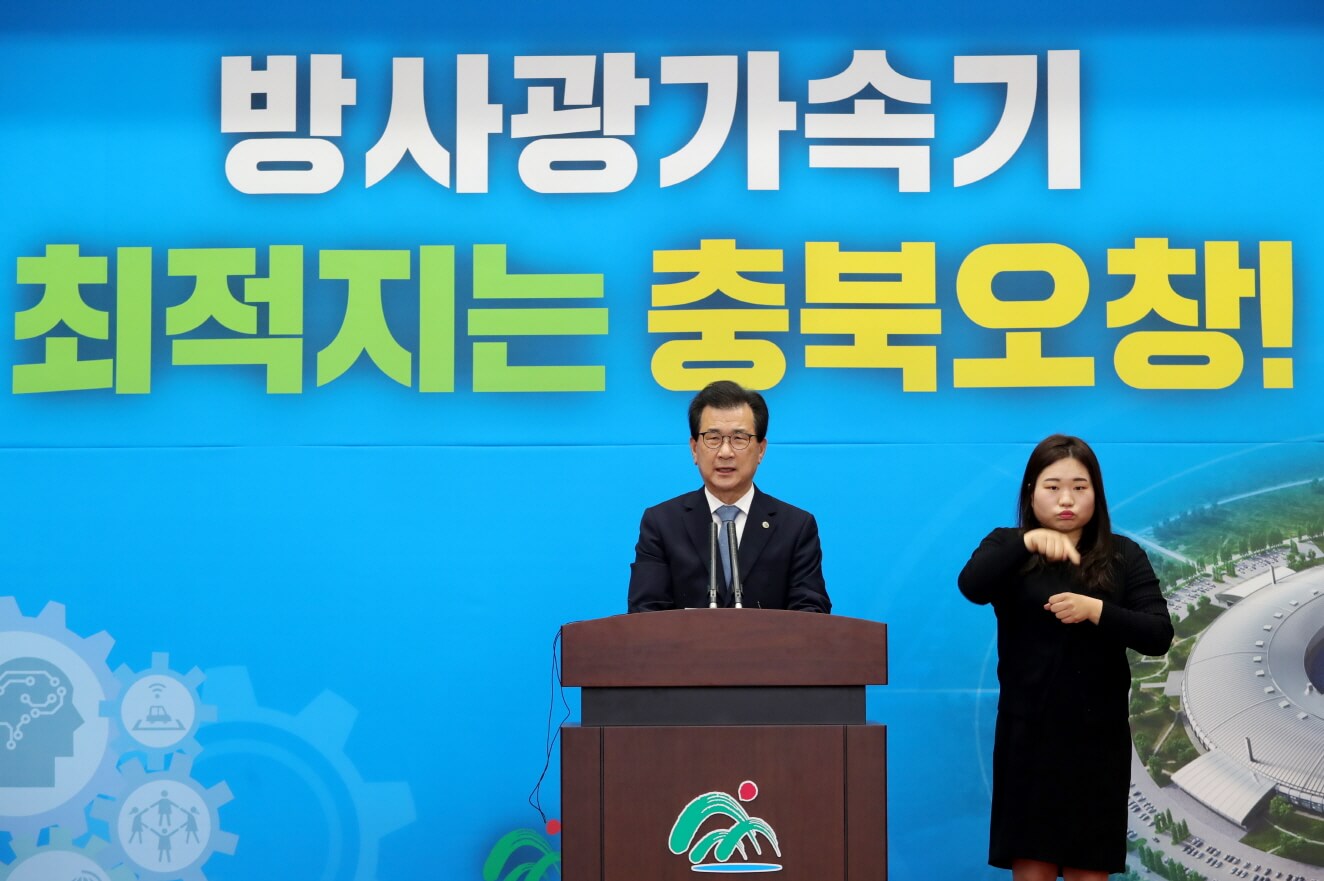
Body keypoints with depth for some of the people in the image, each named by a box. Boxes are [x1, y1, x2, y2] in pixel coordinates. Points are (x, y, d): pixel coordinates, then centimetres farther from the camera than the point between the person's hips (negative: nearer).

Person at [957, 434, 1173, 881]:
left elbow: (1159, 635, -4)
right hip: (1028, 733, 0)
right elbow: (971, 587, -18)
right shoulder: (1008, 548, 4)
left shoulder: (1124, 556, 5)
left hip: (1097, 735, 1)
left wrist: (1097, 611, -20)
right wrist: (1029, 541, -33)